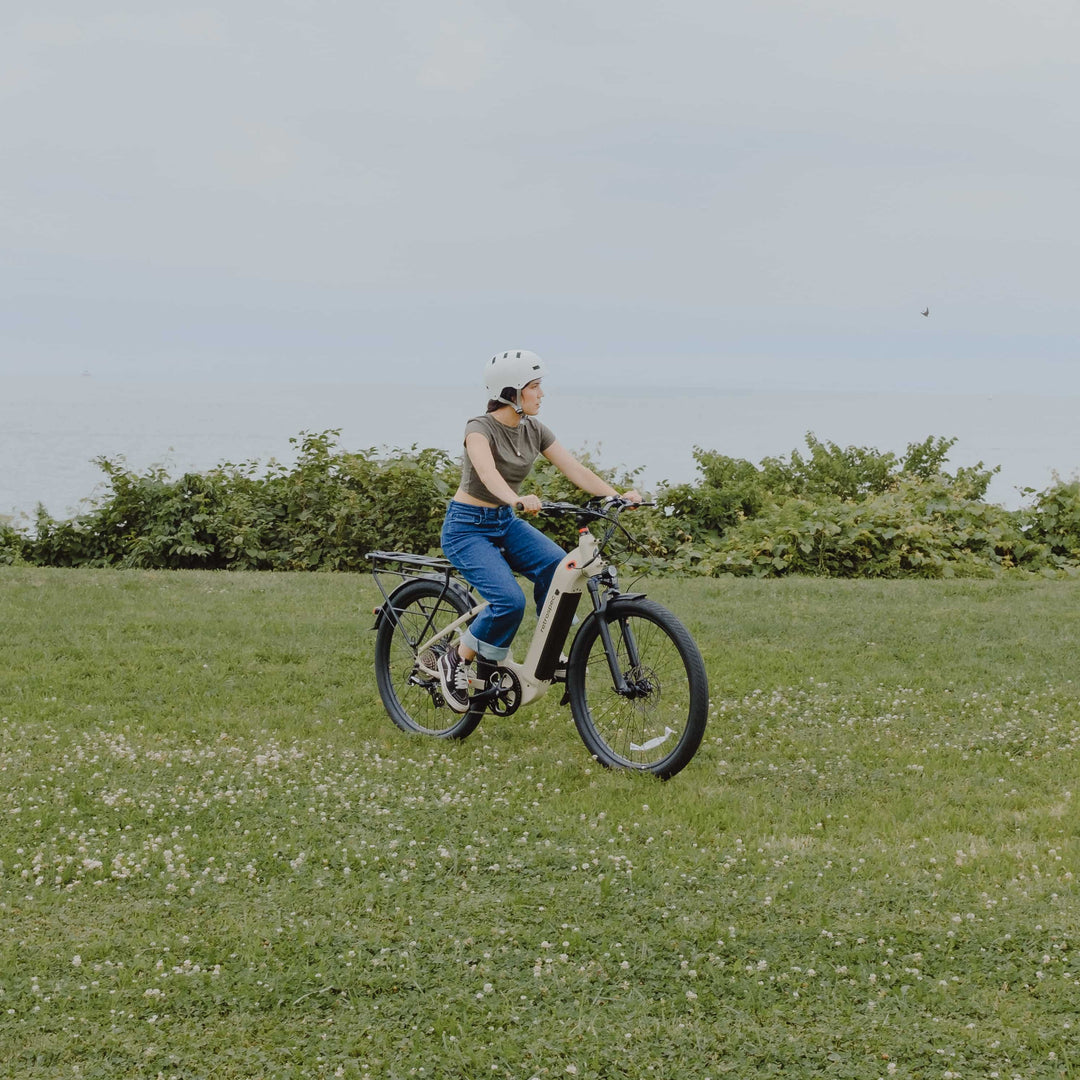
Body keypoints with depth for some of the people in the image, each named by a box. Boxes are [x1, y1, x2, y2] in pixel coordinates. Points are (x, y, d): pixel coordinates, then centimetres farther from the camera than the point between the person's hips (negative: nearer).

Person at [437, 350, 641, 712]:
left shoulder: (534, 431, 1)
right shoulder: (480, 428, -20)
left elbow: (575, 469, -8)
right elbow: (487, 472, -41)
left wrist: (617, 496, -25)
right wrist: (518, 499, -61)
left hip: (506, 522, 6)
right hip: (467, 527, -6)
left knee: (558, 566, -23)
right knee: (509, 601, -26)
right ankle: (456, 661, -3)